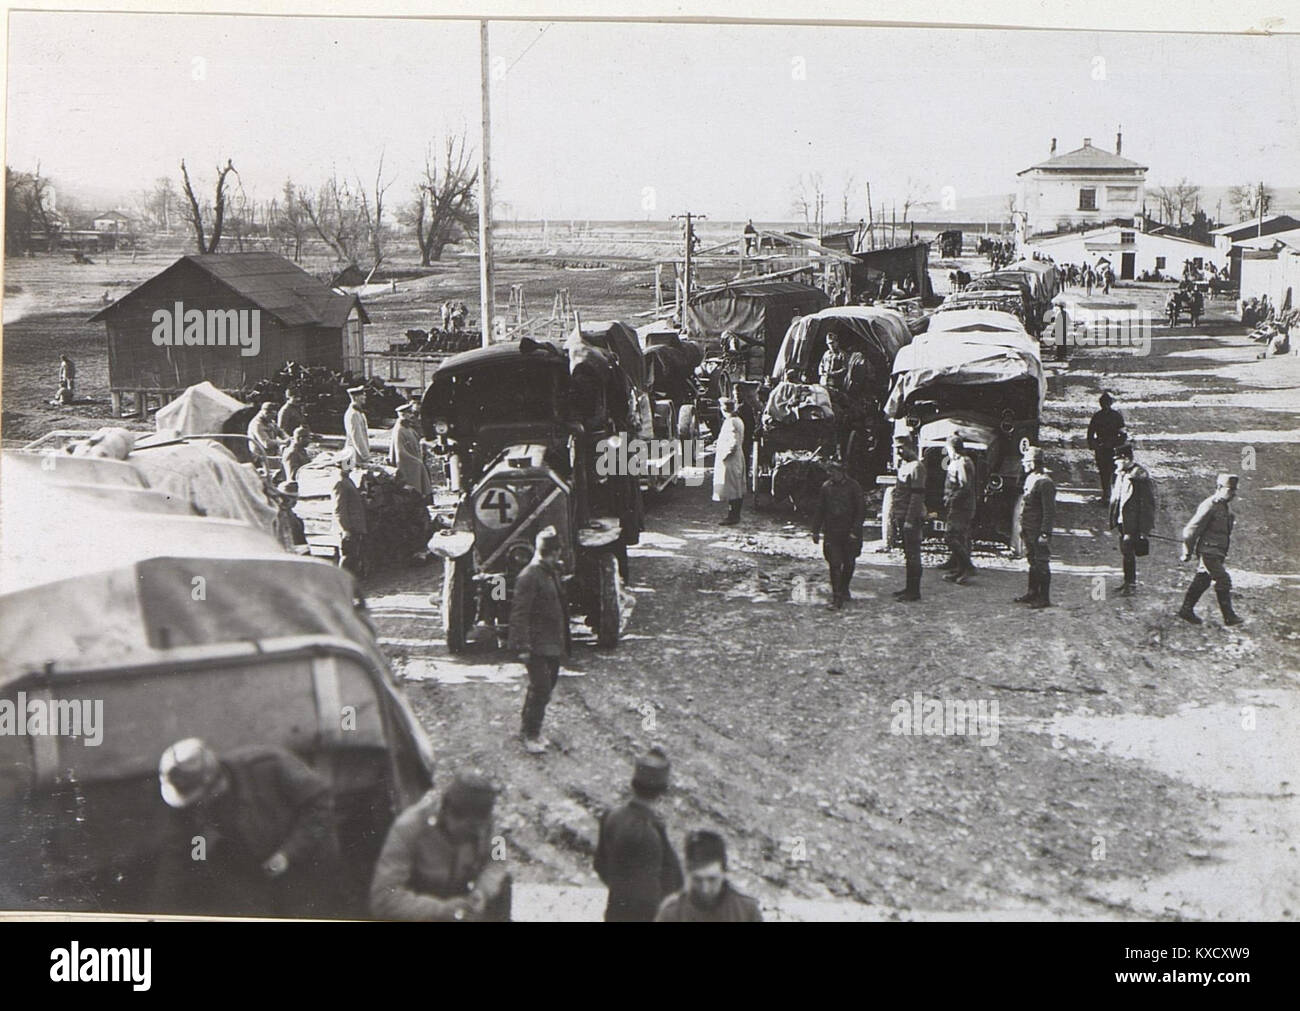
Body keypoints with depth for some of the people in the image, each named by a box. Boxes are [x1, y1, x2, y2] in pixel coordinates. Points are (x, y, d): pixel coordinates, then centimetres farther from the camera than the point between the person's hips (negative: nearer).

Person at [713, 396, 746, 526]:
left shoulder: (730, 423, -20)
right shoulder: (738, 421, 10)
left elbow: (733, 444, -25)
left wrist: (721, 454, -15)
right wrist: (719, 446, 17)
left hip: (729, 461, -10)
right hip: (739, 459, 10)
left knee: (731, 490, -4)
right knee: (738, 489, 14)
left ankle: (732, 516, 0)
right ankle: (736, 515, 21)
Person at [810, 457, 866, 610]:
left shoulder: (853, 486, -4)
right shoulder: (826, 487, 5)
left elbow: (861, 510, -4)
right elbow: (819, 510, 12)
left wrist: (855, 531, -11)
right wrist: (816, 530, 8)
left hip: (849, 533, -1)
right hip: (831, 533, 1)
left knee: (849, 564, 10)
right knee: (835, 564, -7)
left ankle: (844, 590, 33)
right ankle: (836, 598, -6)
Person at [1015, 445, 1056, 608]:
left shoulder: (1045, 483, -17)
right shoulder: (1030, 479, 13)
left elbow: (1049, 511, -19)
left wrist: (1045, 533, -22)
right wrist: (1022, 528, 21)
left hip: (1039, 532, -10)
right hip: (1029, 531, 10)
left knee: (1042, 564, -3)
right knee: (1033, 563, 17)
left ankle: (1044, 598, 1)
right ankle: (1032, 593, 27)